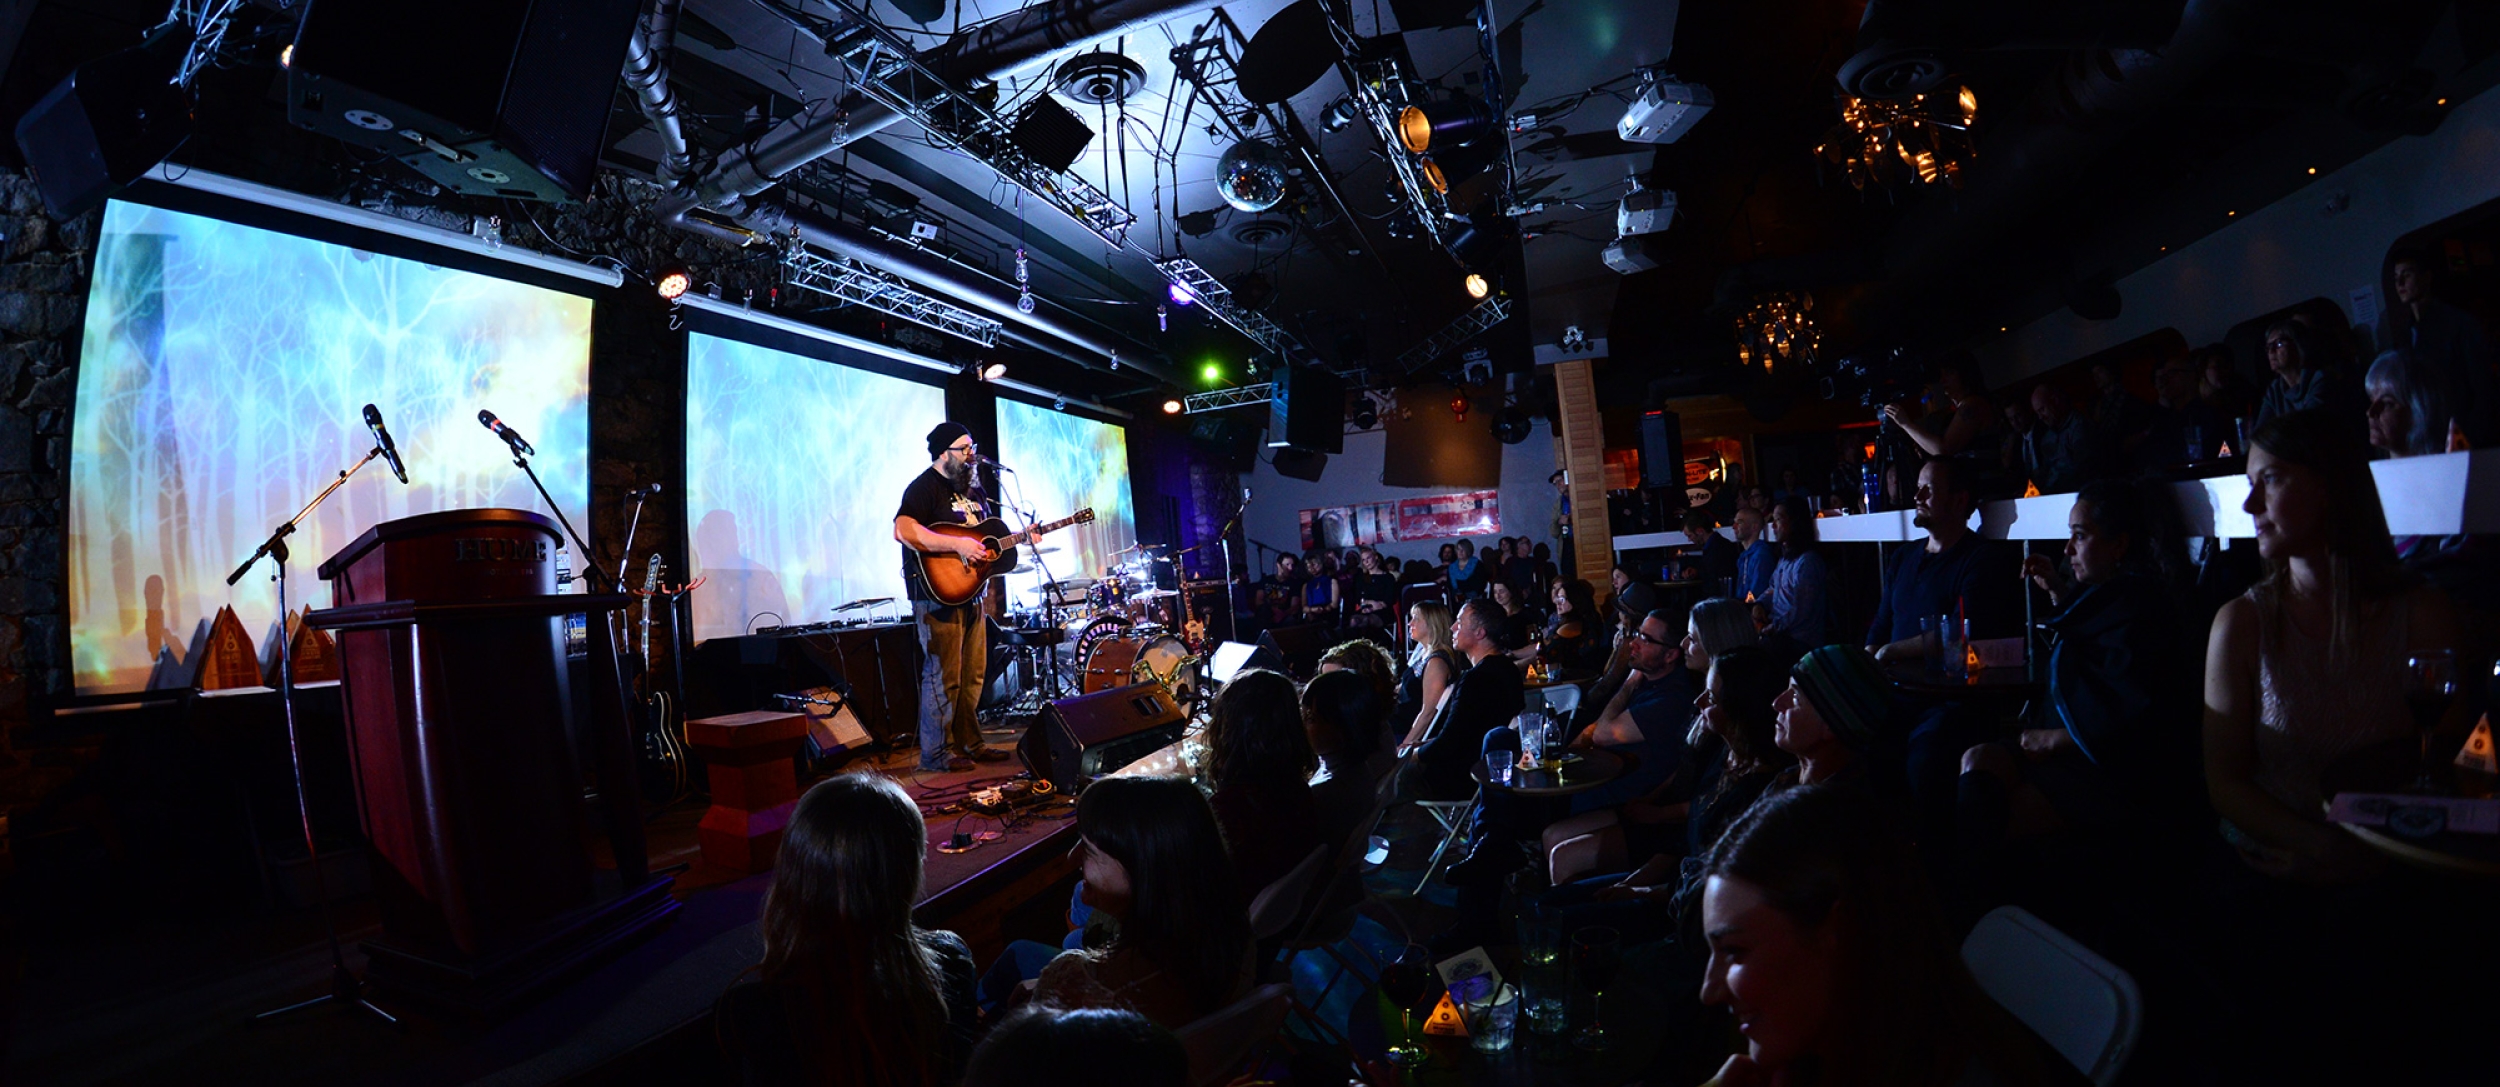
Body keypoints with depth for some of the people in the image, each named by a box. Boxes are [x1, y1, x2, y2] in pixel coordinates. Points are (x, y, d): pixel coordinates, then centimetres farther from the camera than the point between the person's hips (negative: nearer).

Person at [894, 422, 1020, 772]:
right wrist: (957, 545, -29)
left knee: (973, 674, 13)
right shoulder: (925, 486, -11)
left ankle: (969, 743, 23)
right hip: (939, 592, -9)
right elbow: (903, 530, -27)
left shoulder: (973, 487, 17)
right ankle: (937, 753, 6)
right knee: (943, 675, -5)